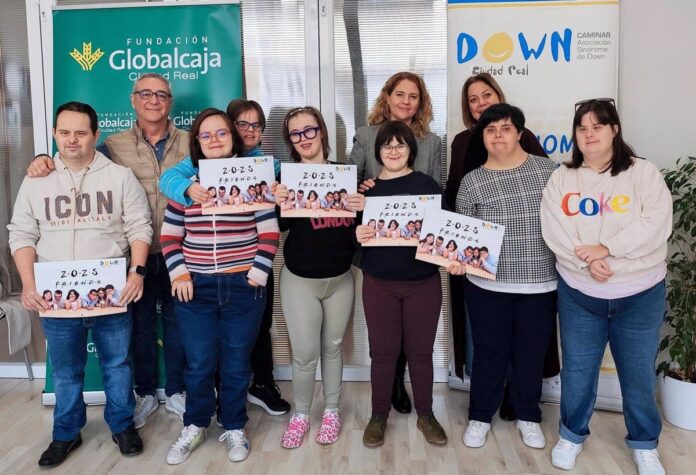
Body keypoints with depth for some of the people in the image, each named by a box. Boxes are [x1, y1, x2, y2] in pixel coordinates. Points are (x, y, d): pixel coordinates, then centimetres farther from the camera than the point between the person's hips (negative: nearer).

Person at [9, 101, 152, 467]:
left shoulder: (120, 177, 0)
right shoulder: (36, 181, 5)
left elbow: (139, 228, -1)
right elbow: (22, 236, 5)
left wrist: (136, 272, -14)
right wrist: (28, 284, -7)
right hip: (56, 296, 2)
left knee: (117, 364, 11)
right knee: (65, 371, 14)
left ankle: (122, 425, 30)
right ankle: (66, 434, 32)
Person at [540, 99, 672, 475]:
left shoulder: (643, 173, -3)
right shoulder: (561, 178, 3)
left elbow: (656, 224, -17)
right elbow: (553, 229, -9)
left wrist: (606, 248, -24)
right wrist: (586, 260, -23)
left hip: (640, 294, -1)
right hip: (578, 293, 1)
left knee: (638, 372, 11)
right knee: (577, 369, 12)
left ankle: (644, 444, 32)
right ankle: (572, 434, 33)